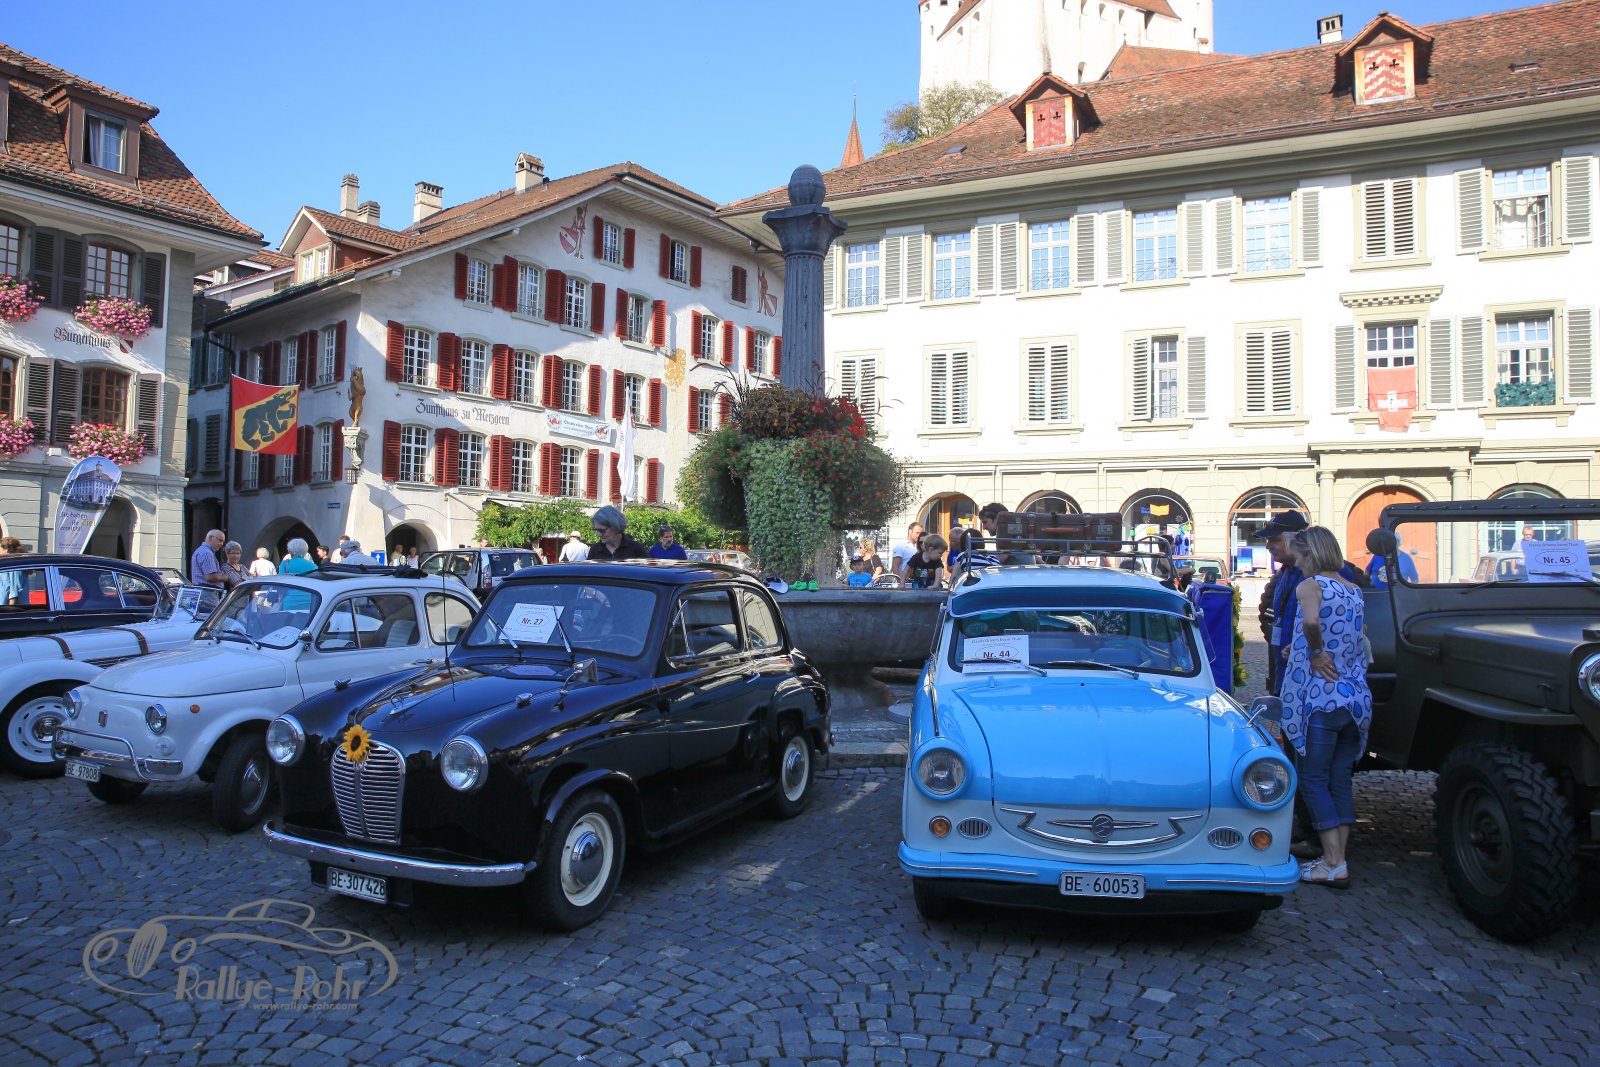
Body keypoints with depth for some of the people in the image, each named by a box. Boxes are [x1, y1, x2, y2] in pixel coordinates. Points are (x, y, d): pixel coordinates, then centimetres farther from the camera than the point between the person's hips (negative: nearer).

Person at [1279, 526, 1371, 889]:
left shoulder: (1309, 586, -10)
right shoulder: (1354, 591, 12)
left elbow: (1311, 621, -31)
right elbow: (1361, 631, 20)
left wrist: (1316, 652, -14)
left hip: (1319, 697, -7)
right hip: (1356, 697, 7)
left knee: (1314, 780, 0)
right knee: (1342, 780, 13)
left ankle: (1334, 865, -3)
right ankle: (1339, 856, 16)